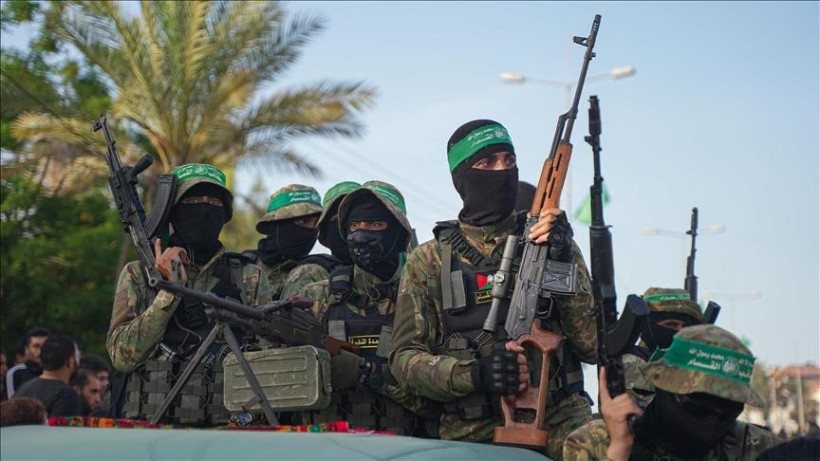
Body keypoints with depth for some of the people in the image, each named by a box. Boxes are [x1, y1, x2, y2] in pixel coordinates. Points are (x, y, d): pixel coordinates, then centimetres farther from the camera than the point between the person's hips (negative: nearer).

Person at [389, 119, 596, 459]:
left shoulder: (552, 241, 10)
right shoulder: (429, 261, 8)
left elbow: (593, 347, 4)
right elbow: (405, 358, 4)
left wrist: (563, 264, -8)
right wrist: (475, 373, -14)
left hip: (558, 418, 1)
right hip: (473, 432, 0)